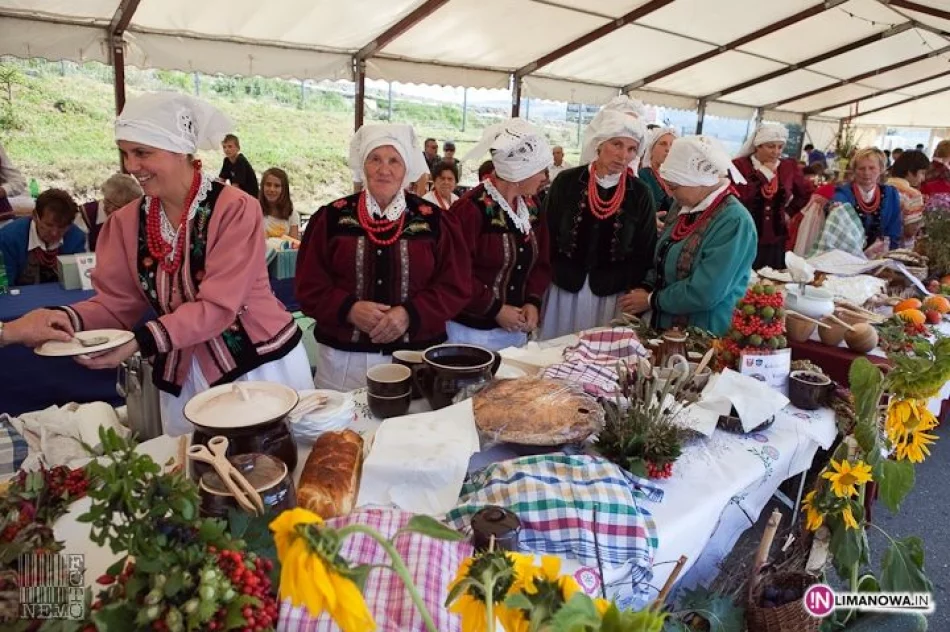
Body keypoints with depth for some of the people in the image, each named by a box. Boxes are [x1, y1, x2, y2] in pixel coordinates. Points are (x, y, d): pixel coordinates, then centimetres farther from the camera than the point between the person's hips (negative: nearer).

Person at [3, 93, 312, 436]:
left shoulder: (235, 209, -16)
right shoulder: (127, 221, 1)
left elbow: (217, 306, -21)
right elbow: (118, 302, 2)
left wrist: (141, 341, -29)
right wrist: (68, 317, -17)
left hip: (260, 365, -4)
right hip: (181, 376, 5)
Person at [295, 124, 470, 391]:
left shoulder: (434, 220, 0)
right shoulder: (332, 217, 1)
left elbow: (454, 287, -1)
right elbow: (309, 285, 2)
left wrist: (410, 314, -16)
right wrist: (349, 309, -16)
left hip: (416, 357, 0)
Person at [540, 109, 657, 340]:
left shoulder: (640, 194, 1)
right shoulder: (567, 182, -2)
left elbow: (646, 251, 5)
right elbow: (546, 237, 1)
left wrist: (635, 294, -3)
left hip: (612, 297, 0)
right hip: (563, 292, 0)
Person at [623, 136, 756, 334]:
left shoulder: (734, 221, -21)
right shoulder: (683, 206, 3)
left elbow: (705, 293, -25)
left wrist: (652, 300, -14)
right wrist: (646, 288, -4)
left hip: (705, 338, -7)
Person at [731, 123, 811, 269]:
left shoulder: (789, 166, 7)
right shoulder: (739, 165, -7)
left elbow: (805, 194, 23)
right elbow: (739, 197, -22)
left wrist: (789, 212, 10)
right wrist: (763, 173, -17)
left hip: (776, 241, 5)